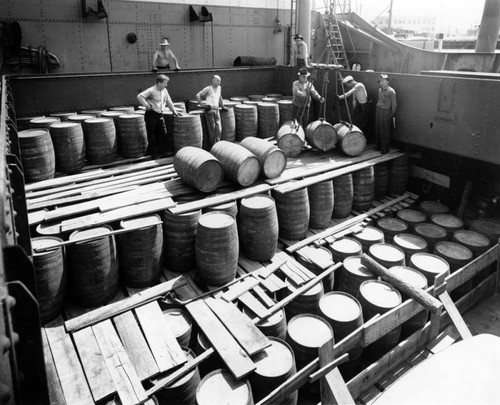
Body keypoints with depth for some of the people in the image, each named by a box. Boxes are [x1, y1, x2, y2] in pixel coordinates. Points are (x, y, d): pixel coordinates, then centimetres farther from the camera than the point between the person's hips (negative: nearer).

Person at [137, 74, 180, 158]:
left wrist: (174, 111, 22)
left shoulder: (164, 91, 11)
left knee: (163, 134, 1)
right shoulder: (151, 90, -11)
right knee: (152, 135, -1)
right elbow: (139, 96, -19)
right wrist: (146, 105, -19)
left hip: (160, 115, 6)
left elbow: (169, 101, 22)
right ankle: (152, 153, 11)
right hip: (151, 114, -6)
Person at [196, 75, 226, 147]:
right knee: (212, 129, -4)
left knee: (219, 129, 0)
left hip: (216, 110, 6)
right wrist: (202, 104, -10)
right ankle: (213, 146, 3)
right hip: (209, 111, -6)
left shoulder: (219, 88, 12)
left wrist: (222, 106, 31)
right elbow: (197, 95, -8)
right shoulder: (208, 89, -7)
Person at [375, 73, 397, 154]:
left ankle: (385, 148, 8)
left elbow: (394, 104, -9)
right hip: (378, 111, 7)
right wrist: (378, 109, 13)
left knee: (385, 131, 0)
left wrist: (393, 115, -7)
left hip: (386, 112, -7)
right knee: (378, 130, 11)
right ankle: (378, 145, 24)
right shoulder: (380, 90, 10)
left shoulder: (391, 91, -12)